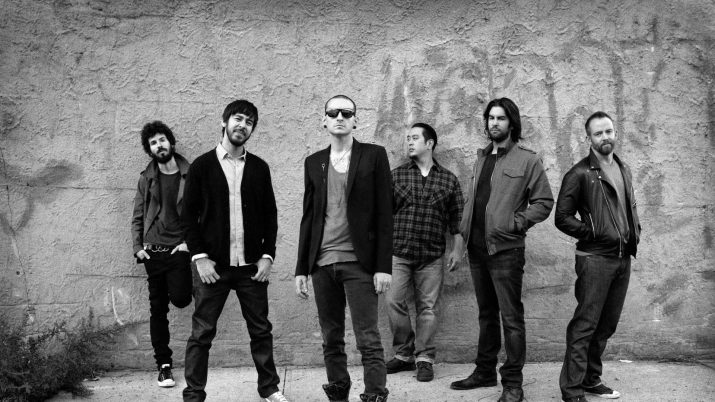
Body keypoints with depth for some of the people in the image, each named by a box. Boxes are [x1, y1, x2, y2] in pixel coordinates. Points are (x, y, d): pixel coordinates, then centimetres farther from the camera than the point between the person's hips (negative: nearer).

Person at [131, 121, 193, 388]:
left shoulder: (190, 175, 1)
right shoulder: (147, 178, 8)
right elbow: (137, 217, 10)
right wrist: (137, 247, -1)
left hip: (179, 250, -2)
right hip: (152, 252, 2)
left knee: (180, 299, -18)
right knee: (158, 308, 4)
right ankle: (164, 364, 14)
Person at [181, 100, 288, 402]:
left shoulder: (259, 168, 8)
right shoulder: (202, 166, 2)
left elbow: (270, 215, 9)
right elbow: (189, 215, 0)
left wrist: (267, 255, -1)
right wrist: (200, 257, -8)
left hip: (252, 266, 2)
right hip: (212, 265, -2)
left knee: (261, 330, 8)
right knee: (202, 333, 2)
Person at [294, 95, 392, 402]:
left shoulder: (374, 155, 2)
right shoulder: (314, 162, 13)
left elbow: (384, 214, -2)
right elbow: (308, 217, 13)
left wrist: (383, 266, -9)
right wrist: (301, 269, 9)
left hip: (358, 262, -4)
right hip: (322, 263, 4)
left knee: (368, 341, -5)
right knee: (331, 340, 9)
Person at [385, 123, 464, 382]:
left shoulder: (448, 179, 7)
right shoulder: (396, 175, 7)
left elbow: (457, 217, 9)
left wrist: (457, 249, 3)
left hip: (432, 256, -1)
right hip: (398, 253, 1)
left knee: (427, 307, 1)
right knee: (394, 302, -3)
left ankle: (424, 359, 12)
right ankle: (403, 355, 13)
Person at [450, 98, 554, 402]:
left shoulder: (527, 160, -3)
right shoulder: (481, 158, 16)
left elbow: (544, 202, -5)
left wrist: (516, 223, -15)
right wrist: (464, 231, 8)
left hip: (505, 249, -6)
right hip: (477, 248, 7)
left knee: (511, 317, -3)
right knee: (486, 313, 16)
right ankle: (485, 371, 26)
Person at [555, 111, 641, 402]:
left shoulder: (624, 171, 15)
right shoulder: (580, 173, -7)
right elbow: (562, 217, -8)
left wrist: (635, 232, 11)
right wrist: (594, 233, -11)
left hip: (623, 258, 7)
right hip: (594, 258, -7)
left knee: (607, 325, 13)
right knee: (585, 325, -7)